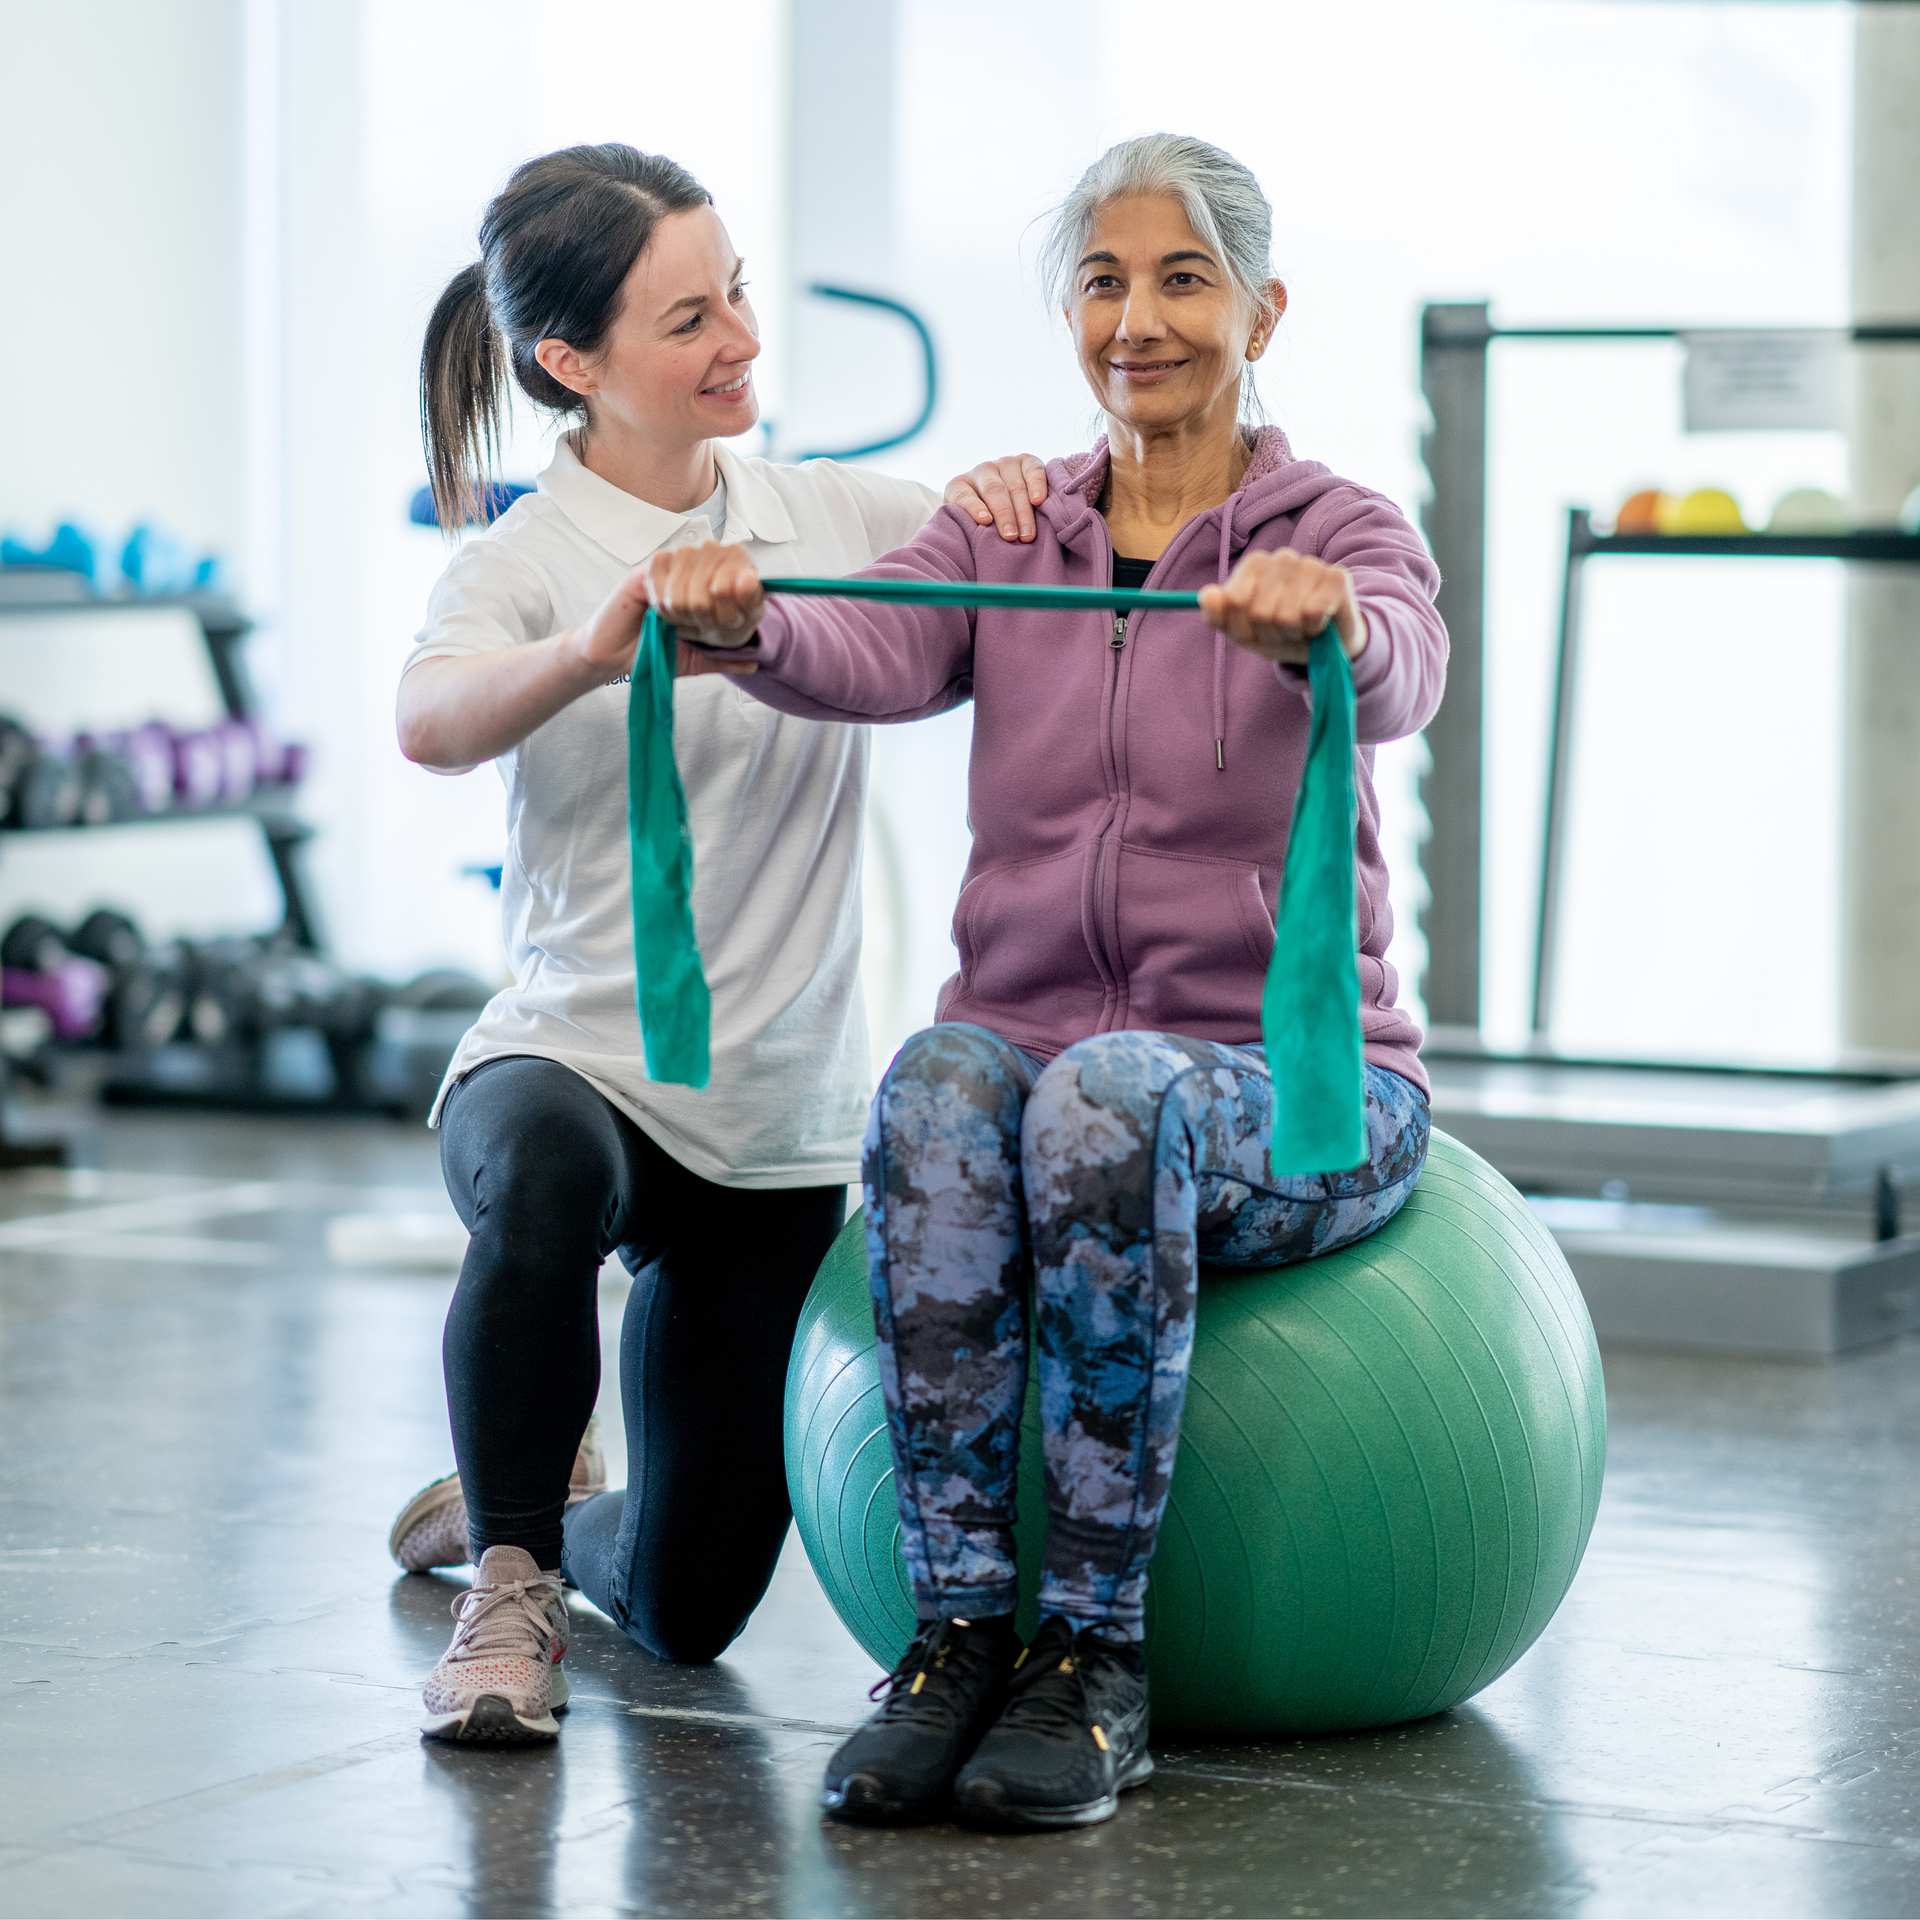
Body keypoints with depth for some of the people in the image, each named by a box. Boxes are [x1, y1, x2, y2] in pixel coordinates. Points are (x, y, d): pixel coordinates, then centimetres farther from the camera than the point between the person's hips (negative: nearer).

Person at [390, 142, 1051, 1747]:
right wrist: (596, 650, -51)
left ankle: (532, 1504, 42)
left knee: (690, 1604, 6)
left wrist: (1013, 496, -19)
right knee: (547, 1176, -42)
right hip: (571, 1062, -4)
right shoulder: (528, 561, -10)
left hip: (780, 1126, 4)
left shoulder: (826, 512, 5)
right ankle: (509, 1579, -20)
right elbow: (432, 725, -30)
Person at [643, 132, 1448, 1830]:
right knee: (937, 1088, -33)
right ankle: (958, 1631, -30)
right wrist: (740, 619, -35)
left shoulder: (1341, 530, 2)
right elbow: (869, 657, -12)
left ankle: (1097, 1657, -29)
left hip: (1294, 1093, -2)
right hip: (1036, 1033, 2)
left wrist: (1320, 620, -47)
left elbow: (1400, 676, -23)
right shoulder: (1003, 537, 11)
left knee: (1107, 1099, -36)